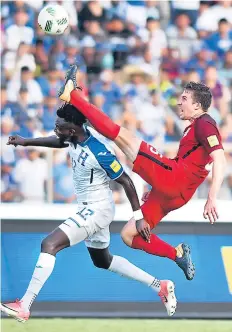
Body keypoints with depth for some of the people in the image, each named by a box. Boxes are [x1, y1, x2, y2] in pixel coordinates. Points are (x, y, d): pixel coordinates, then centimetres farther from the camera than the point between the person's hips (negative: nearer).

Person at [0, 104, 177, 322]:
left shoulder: (98, 153, -29)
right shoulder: (77, 136, -6)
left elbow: (125, 182, -20)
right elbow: (59, 141, 20)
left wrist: (138, 217, -17)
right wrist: (26, 142, 13)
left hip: (96, 210, -10)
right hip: (89, 208, 10)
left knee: (49, 244, -20)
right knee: (102, 261, 26)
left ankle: (24, 307, -21)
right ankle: (160, 287, 32)